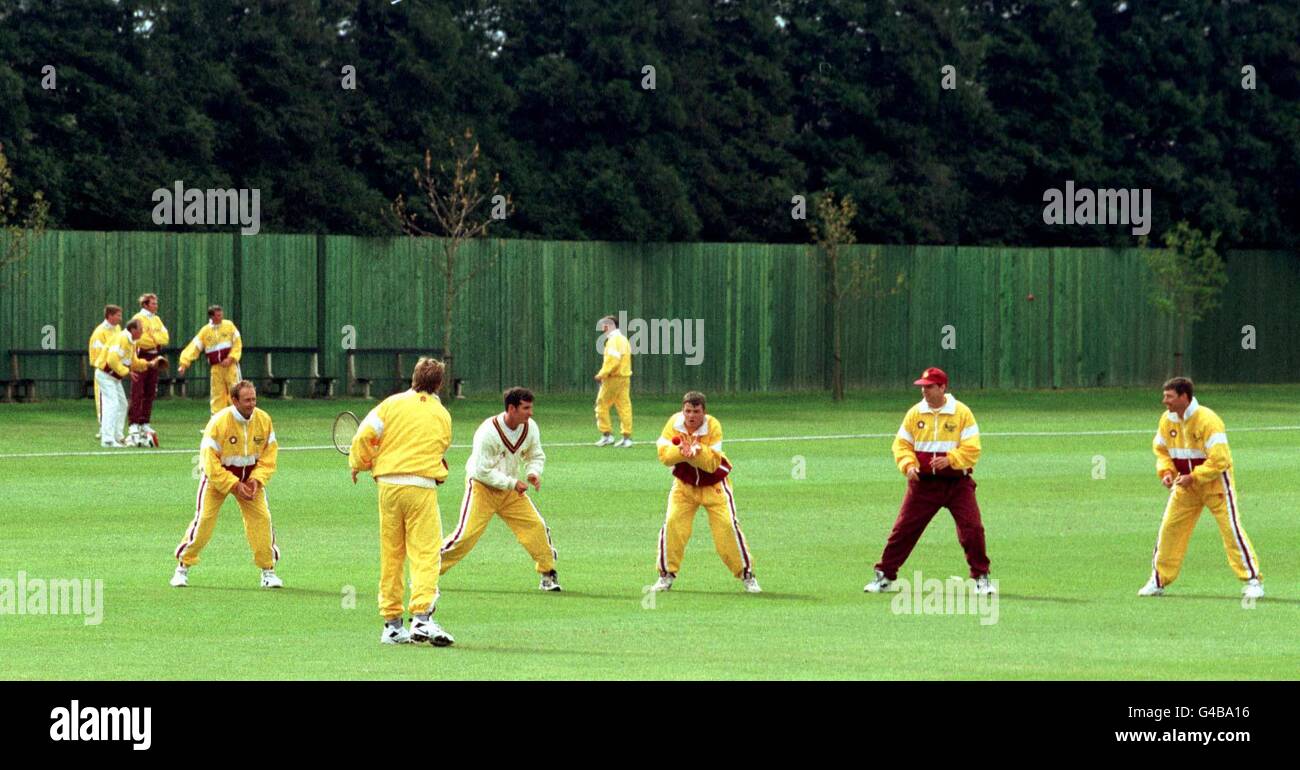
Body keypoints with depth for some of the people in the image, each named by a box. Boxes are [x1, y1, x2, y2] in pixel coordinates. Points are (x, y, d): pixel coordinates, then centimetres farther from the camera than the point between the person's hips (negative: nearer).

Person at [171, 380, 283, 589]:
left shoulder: (264, 420, -10)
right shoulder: (218, 423, -23)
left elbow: (269, 455, -2)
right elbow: (210, 461, -21)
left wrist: (256, 479, -16)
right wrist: (234, 485, -24)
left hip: (250, 478, 3)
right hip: (218, 476, -3)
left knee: (262, 518, -9)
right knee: (203, 521, -8)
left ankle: (268, 570, 1)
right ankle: (183, 567, 6)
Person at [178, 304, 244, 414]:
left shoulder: (229, 326, 1)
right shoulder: (205, 331, 5)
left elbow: (237, 343, -1)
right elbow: (194, 347, 3)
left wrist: (230, 358, -13)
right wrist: (184, 364, -5)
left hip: (230, 365, -2)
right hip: (216, 367, 2)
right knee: (217, 394, 4)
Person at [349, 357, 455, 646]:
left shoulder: (392, 404, 4)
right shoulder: (443, 416, 9)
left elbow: (364, 436, -3)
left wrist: (360, 463, 15)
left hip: (388, 484, 1)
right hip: (423, 487, -1)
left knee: (391, 556, 9)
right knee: (425, 554, -5)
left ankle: (392, 624, 13)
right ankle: (421, 617, -21)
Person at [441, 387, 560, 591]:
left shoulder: (530, 428, -6)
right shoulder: (488, 432, -25)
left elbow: (536, 456, 9)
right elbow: (482, 471, -23)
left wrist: (533, 472, -13)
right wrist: (513, 483, -25)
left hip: (511, 489, 6)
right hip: (482, 487, -6)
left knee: (536, 526, -5)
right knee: (466, 534, -13)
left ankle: (548, 574, 10)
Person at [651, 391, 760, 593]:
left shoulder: (713, 426, -21)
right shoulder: (674, 423, -14)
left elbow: (712, 464, -26)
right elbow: (663, 455, -21)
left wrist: (697, 450, -44)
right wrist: (682, 450, -39)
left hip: (714, 485, -2)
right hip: (684, 485, 2)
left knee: (727, 526, -12)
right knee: (672, 524, -12)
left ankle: (746, 575, 0)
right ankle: (667, 576, 3)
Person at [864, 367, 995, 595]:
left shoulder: (962, 413, -6)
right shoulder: (914, 413, 4)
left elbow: (972, 449, -10)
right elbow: (901, 444, 7)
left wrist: (949, 459, -25)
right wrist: (908, 465, -12)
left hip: (957, 482, -2)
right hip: (923, 483, 2)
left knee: (972, 529, -11)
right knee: (904, 528, 1)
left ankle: (981, 577, 4)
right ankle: (884, 576, 11)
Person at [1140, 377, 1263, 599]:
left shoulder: (1207, 420, -24)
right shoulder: (1167, 420, -3)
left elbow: (1219, 460, -26)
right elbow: (1160, 449, 13)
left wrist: (1193, 477, -25)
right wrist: (1165, 471, -6)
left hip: (1214, 481, -6)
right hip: (1186, 483, 6)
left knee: (1231, 528, -11)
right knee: (1169, 528, 4)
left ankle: (1252, 580, -6)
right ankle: (1158, 581, 15)